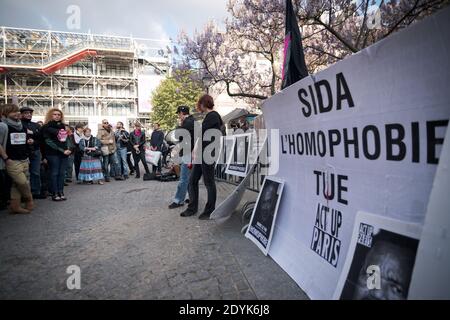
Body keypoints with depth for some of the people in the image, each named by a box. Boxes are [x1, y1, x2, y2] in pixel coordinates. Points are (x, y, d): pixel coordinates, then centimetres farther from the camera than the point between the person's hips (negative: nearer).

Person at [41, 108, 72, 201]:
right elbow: (48, 141, -8)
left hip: (64, 153, 5)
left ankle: (61, 192, 11)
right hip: (53, 153, -5)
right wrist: (61, 150, -12)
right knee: (54, 173, -3)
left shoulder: (62, 126, 16)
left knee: (62, 173, 5)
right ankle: (54, 194, 2)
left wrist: (69, 149, 1)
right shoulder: (46, 127, -1)